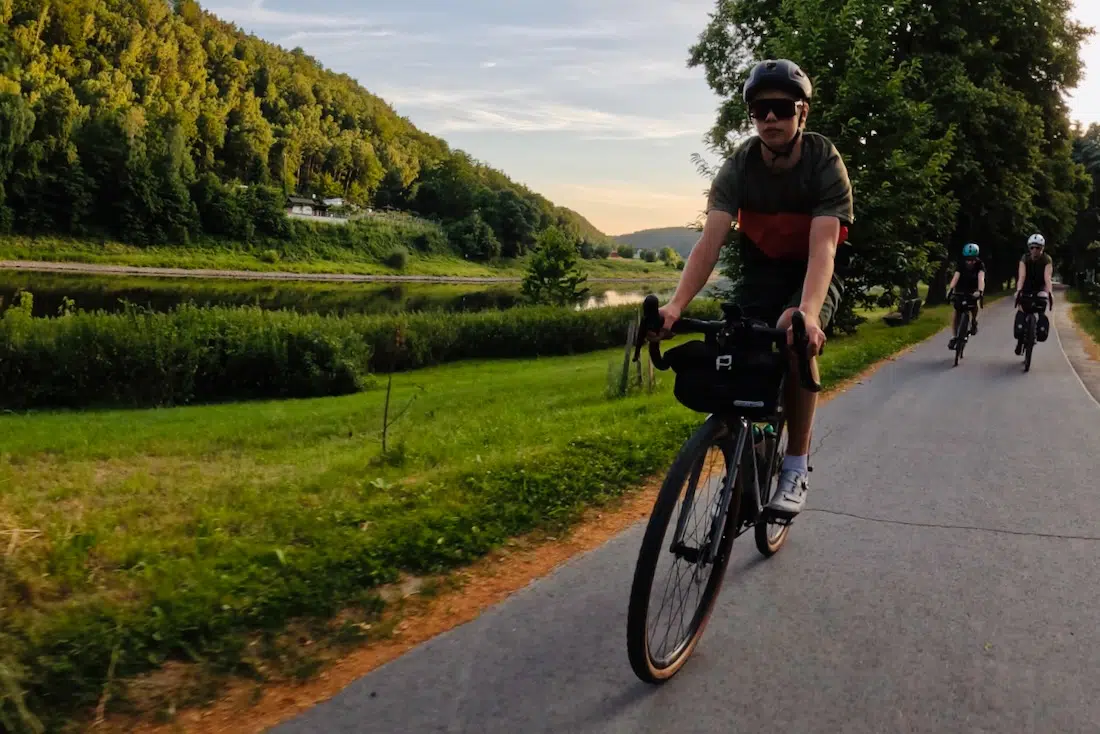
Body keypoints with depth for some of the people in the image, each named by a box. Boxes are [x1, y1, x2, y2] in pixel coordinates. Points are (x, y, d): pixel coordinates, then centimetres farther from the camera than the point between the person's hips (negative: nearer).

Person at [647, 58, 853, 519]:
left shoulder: (826, 163, -22)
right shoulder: (739, 165, -16)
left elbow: (822, 247, -34)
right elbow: (710, 240, -27)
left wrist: (807, 312, -53)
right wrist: (676, 304, -43)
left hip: (813, 274, -3)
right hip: (760, 272, 3)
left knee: (797, 341, -32)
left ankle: (796, 466, -17)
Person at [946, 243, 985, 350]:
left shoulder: (980, 265, -22)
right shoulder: (961, 265, -19)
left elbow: (981, 278, -38)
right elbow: (955, 277, -33)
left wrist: (980, 291, -56)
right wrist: (950, 289, -51)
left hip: (973, 291, -1)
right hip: (961, 291, 1)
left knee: (974, 305, -29)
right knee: (957, 312, -12)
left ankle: (973, 321, 2)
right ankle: (953, 337, -8)